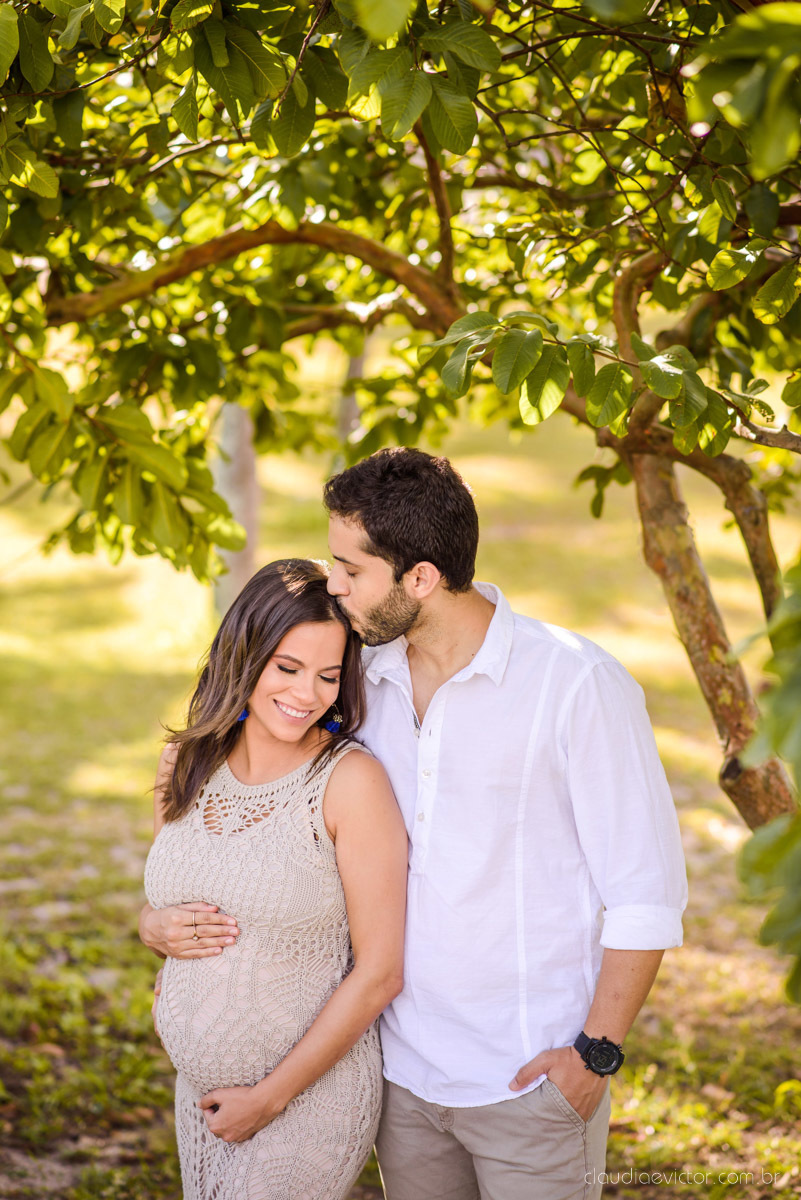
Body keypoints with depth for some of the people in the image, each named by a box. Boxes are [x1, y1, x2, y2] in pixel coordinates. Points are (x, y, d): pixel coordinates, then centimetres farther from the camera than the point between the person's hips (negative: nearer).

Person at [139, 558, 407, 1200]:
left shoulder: (351, 780, -17)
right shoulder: (187, 763, 0)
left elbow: (379, 973, -16)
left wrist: (270, 1097, -12)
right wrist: (155, 926, -8)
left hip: (311, 1095, -5)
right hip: (199, 1089, 6)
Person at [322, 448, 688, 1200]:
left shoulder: (578, 685, -14)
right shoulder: (367, 678, 2)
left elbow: (647, 891, -10)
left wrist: (596, 1053, -13)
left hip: (533, 1082, -5)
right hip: (403, 1076, 5)